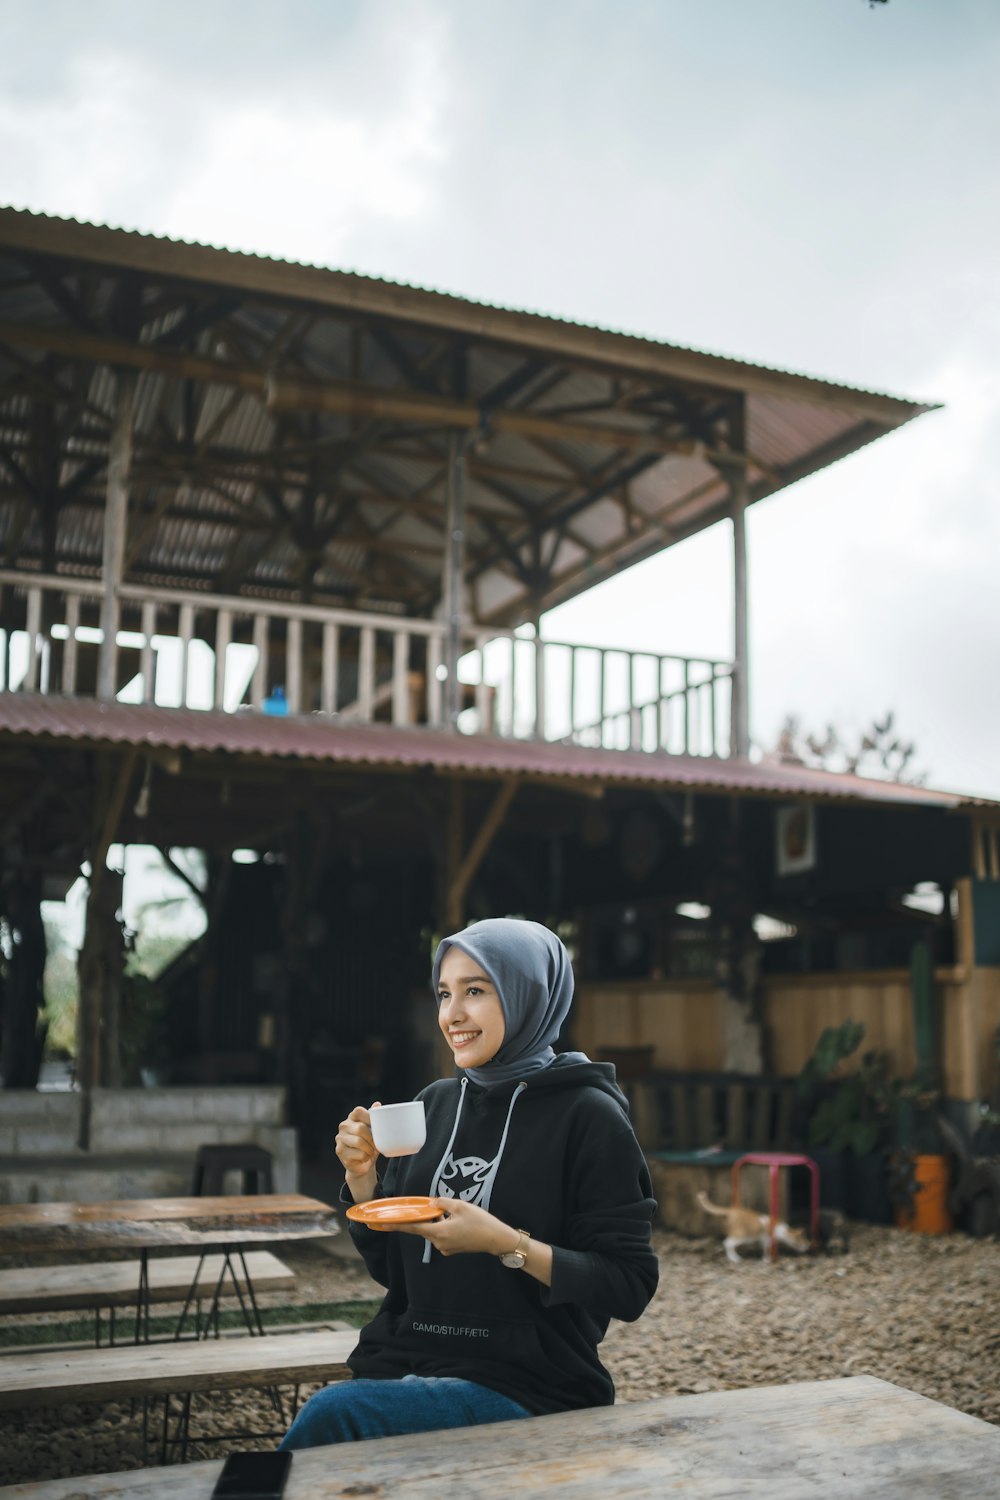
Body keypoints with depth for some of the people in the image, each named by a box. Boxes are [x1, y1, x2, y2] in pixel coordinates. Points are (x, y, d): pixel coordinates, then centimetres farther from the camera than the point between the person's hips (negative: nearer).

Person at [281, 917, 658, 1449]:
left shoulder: (587, 1115, -7)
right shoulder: (435, 1104, 10)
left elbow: (629, 1286, -9)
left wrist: (506, 1243, -20)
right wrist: (361, 1174, -1)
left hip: (523, 1385, -4)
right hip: (403, 1364, 5)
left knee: (329, 1414, -26)